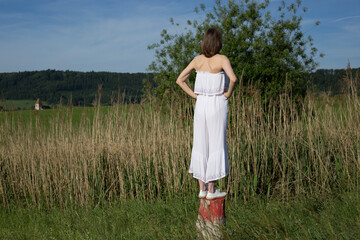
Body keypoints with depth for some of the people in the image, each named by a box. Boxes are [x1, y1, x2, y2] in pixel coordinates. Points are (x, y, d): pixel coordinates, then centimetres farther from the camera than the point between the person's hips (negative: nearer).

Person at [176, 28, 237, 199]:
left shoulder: (197, 60, 4)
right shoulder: (222, 59, -10)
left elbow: (180, 80, 5)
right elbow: (233, 78, -26)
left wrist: (193, 95, 7)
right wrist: (228, 93, -10)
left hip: (201, 104, 5)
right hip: (217, 104, -5)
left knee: (200, 144, 10)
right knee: (215, 145, 2)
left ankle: (202, 188, 15)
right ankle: (211, 190, 6)